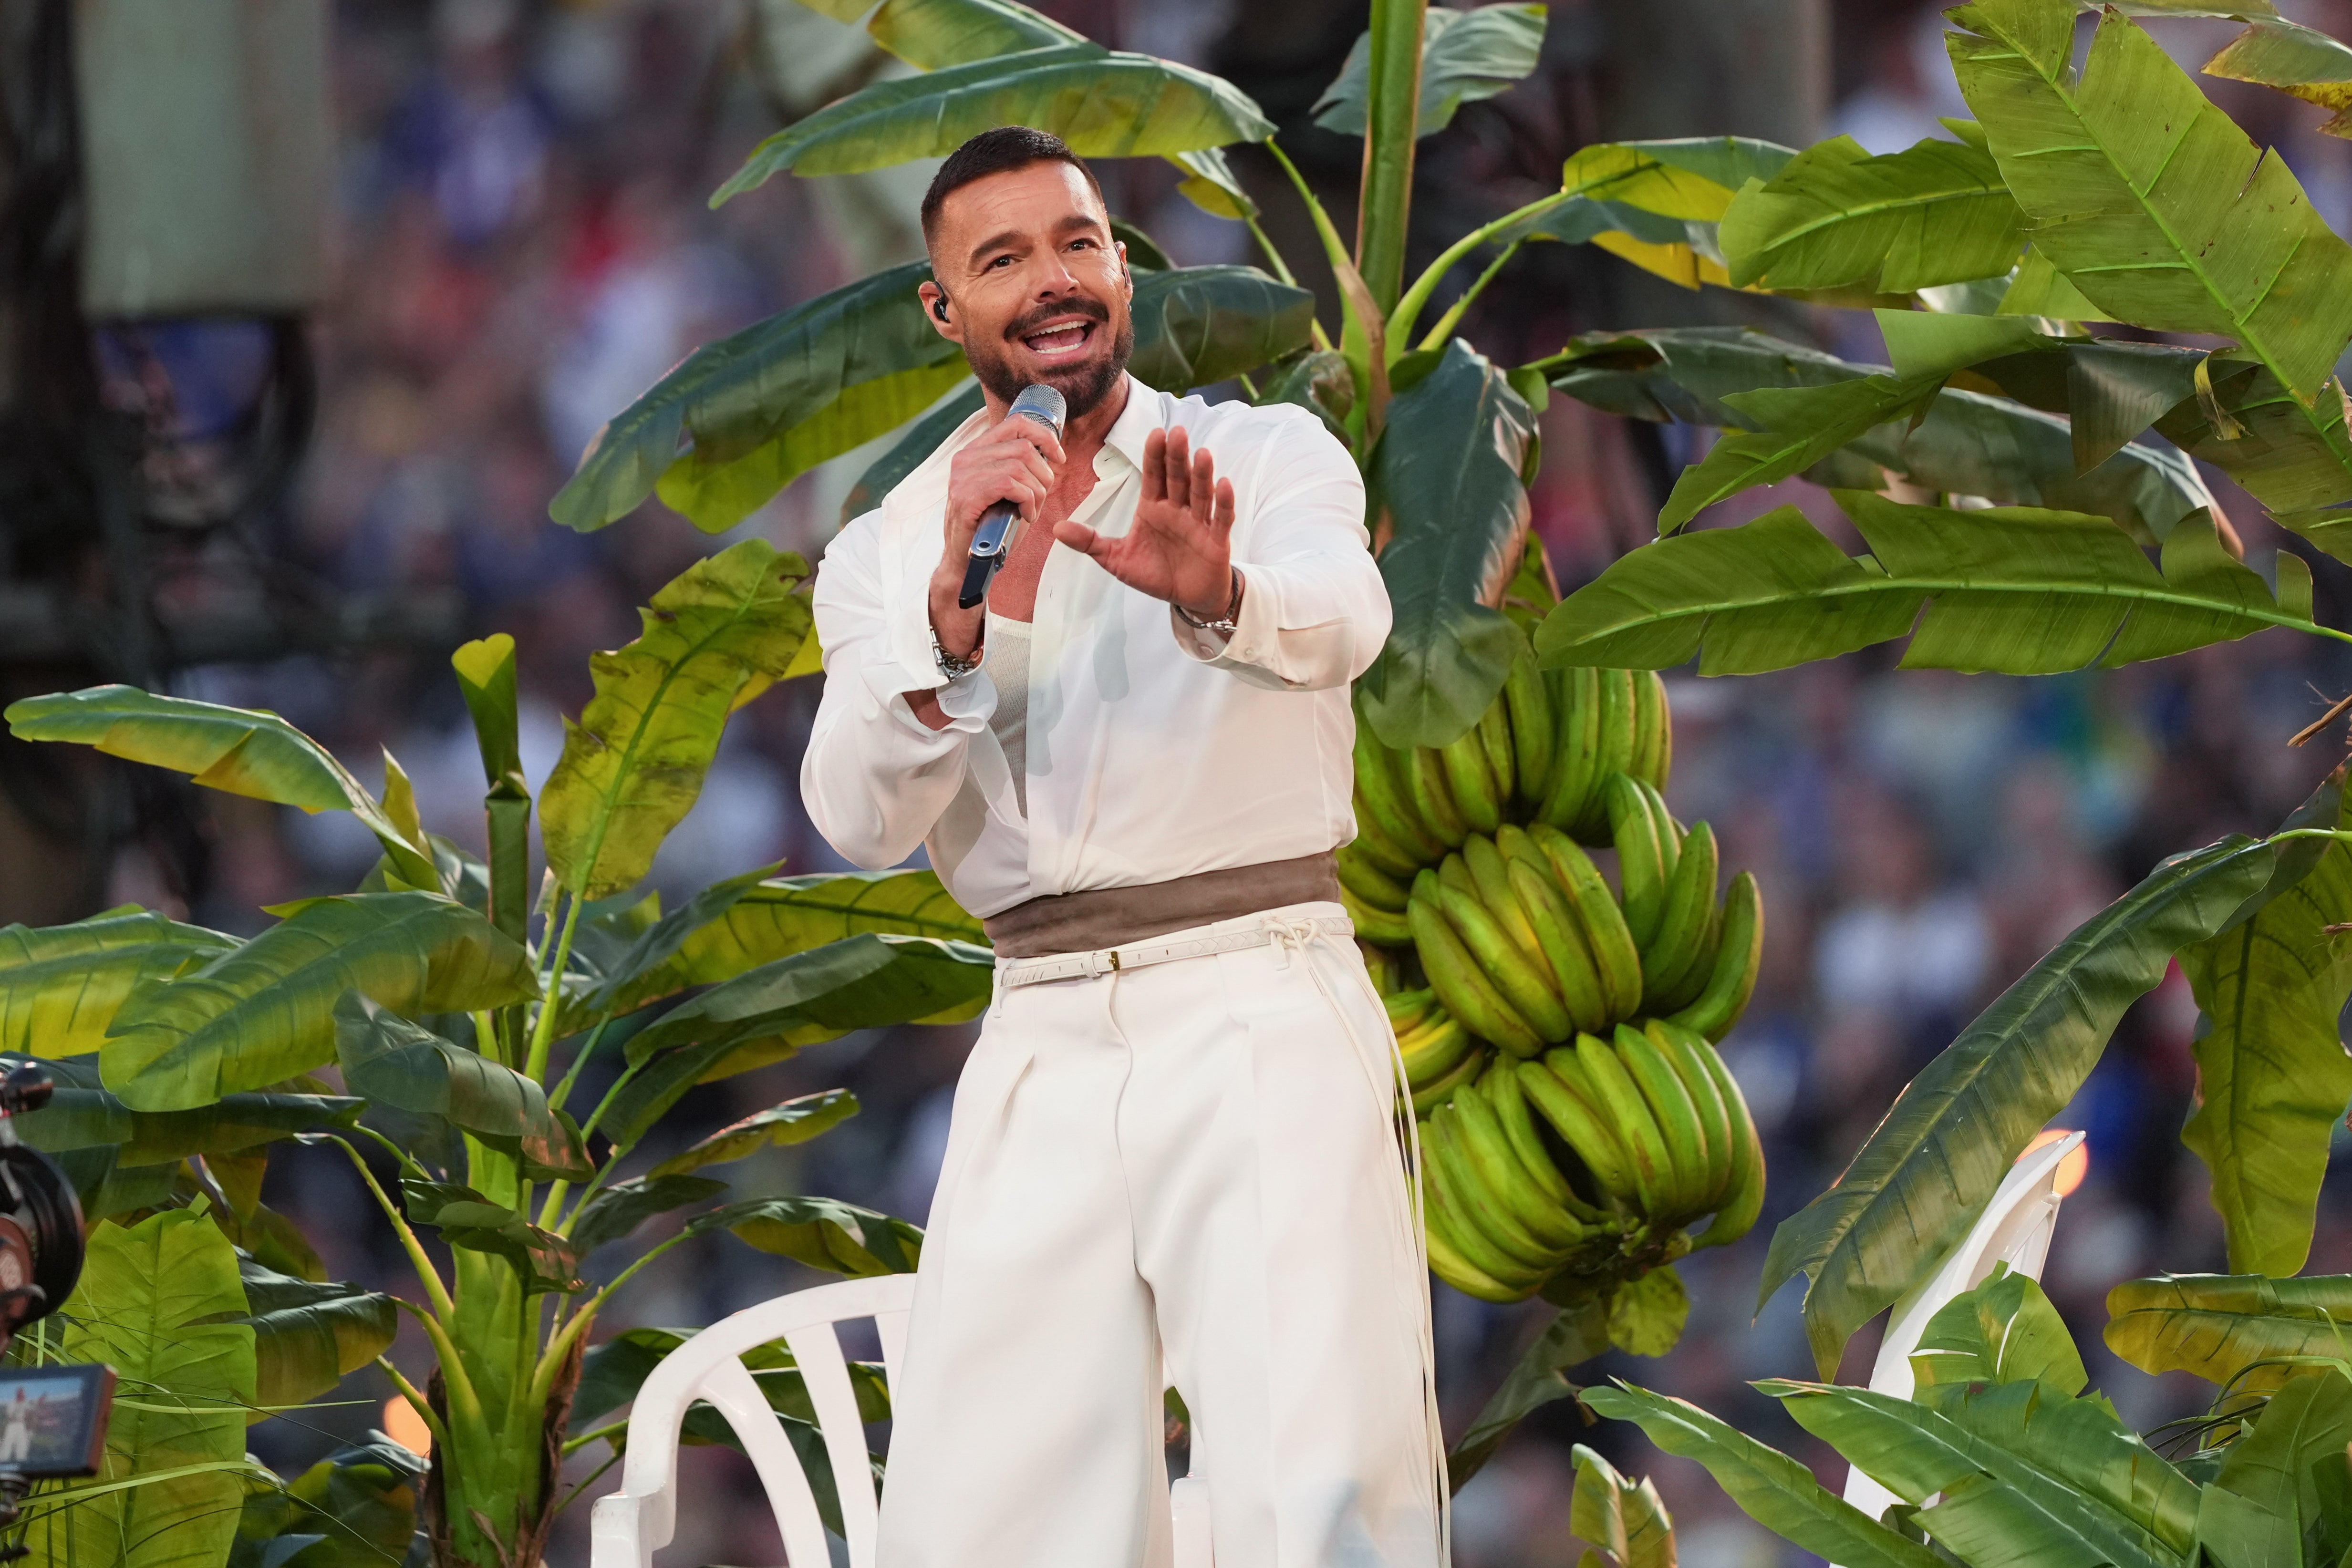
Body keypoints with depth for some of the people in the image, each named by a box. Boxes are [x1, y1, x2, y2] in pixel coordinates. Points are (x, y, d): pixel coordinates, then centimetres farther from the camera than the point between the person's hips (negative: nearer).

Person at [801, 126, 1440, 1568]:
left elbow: (1339, 619, -18)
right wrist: (960, 604, -21)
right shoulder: (889, 552, 12)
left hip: (1261, 1013, -3)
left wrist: (1212, 593, -42)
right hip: (1044, 1053, 3)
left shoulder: (1265, 458, 5)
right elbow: (865, 819, -4)